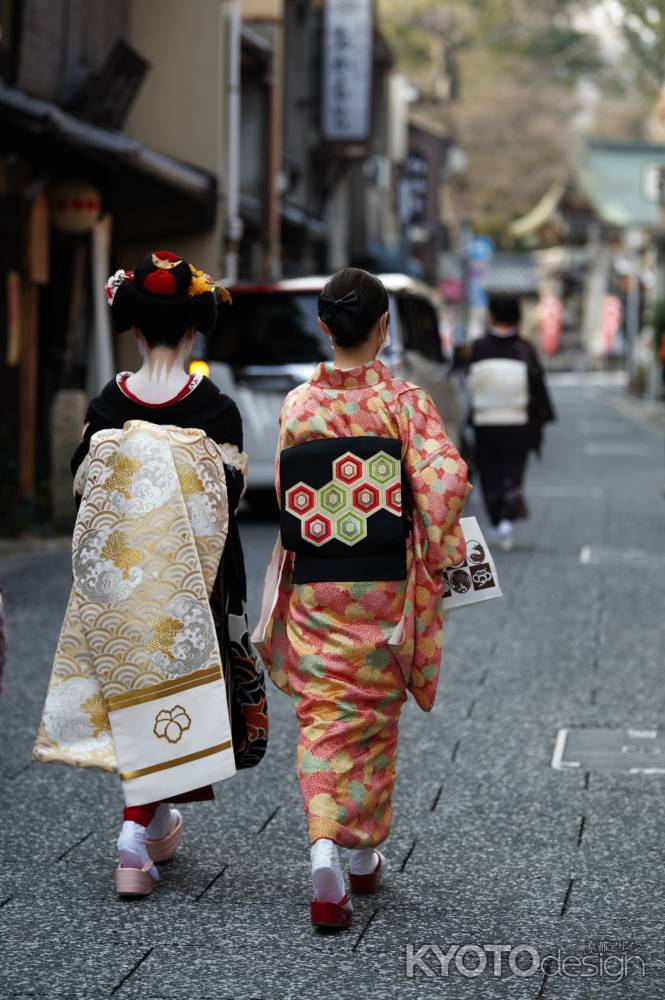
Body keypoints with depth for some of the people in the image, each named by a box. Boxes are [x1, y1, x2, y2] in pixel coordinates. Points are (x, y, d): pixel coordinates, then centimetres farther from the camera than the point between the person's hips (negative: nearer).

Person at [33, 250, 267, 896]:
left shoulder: (108, 407, -5)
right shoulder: (215, 410, -10)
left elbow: (83, 492, -1)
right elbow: (229, 504, -9)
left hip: (116, 581, 2)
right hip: (189, 586, -2)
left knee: (133, 689, 17)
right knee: (171, 692, 6)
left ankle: (157, 826, 27)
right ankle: (137, 829, -6)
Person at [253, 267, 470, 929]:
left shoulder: (297, 405, -1)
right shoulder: (402, 401, -8)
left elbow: (287, 499, 6)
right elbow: (444, 480, -16)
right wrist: (443, 557, -4)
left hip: (312, 584, 1)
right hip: (384, 585, -1)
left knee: (322, 715, 3)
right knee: (374, 713, 14)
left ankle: (324, 847, -18)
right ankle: (365, 856, 26)